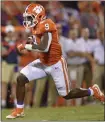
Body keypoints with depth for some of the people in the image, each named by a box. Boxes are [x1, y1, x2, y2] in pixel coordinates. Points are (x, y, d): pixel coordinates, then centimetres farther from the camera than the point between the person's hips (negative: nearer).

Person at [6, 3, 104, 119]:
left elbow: (44, 48, -36)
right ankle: (19, 109, 7)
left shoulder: (46, 25, -25)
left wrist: (25, 46, -27)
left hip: (56, 64, -8)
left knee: (66, 95, 3)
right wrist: (31, 41, -5)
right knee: (21, 79, -5)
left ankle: (92, 91, 24)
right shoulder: (36, 26, 2)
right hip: (43, 63, 8)